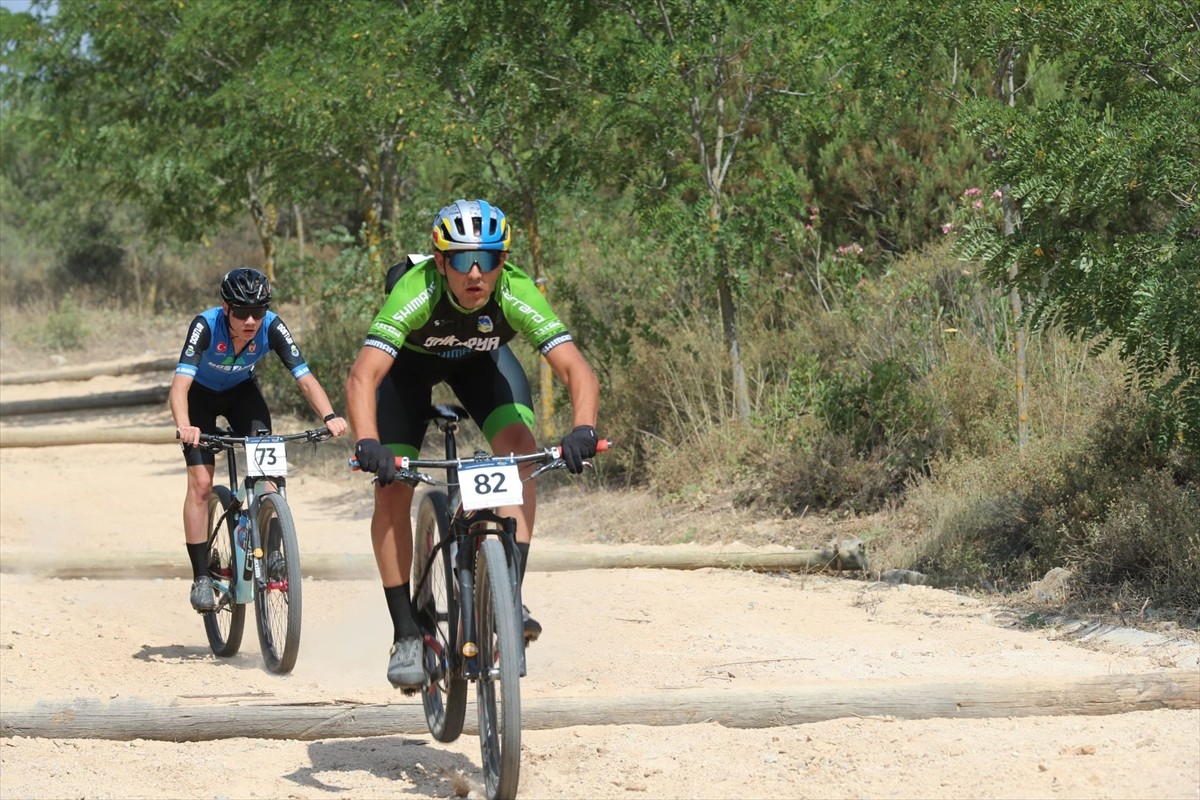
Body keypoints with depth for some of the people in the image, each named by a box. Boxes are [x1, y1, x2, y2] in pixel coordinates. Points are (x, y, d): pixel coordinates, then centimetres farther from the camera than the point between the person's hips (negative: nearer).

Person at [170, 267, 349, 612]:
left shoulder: (272, 327, -29)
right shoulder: (206, 325, -36)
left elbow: (305, 378, -34)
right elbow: (180, 384, -45)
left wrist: (329, 416, -52)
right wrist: (183, 426, -63)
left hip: (242, 391, 2)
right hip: (201, 394, -2)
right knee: (201, 483, -13)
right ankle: (201, 578, -6)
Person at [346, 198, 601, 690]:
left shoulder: (516, 294, -35)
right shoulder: (416, 292, -40)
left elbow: (576, 371, -42)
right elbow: (362, 377, -47)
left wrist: (583, 430, -61)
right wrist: (367, 443, -64)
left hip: (481, 359, 1)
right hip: (410, 360, -1)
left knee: (519, 446, -24)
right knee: (391, 488, -13)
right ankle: (406, 635, -2)